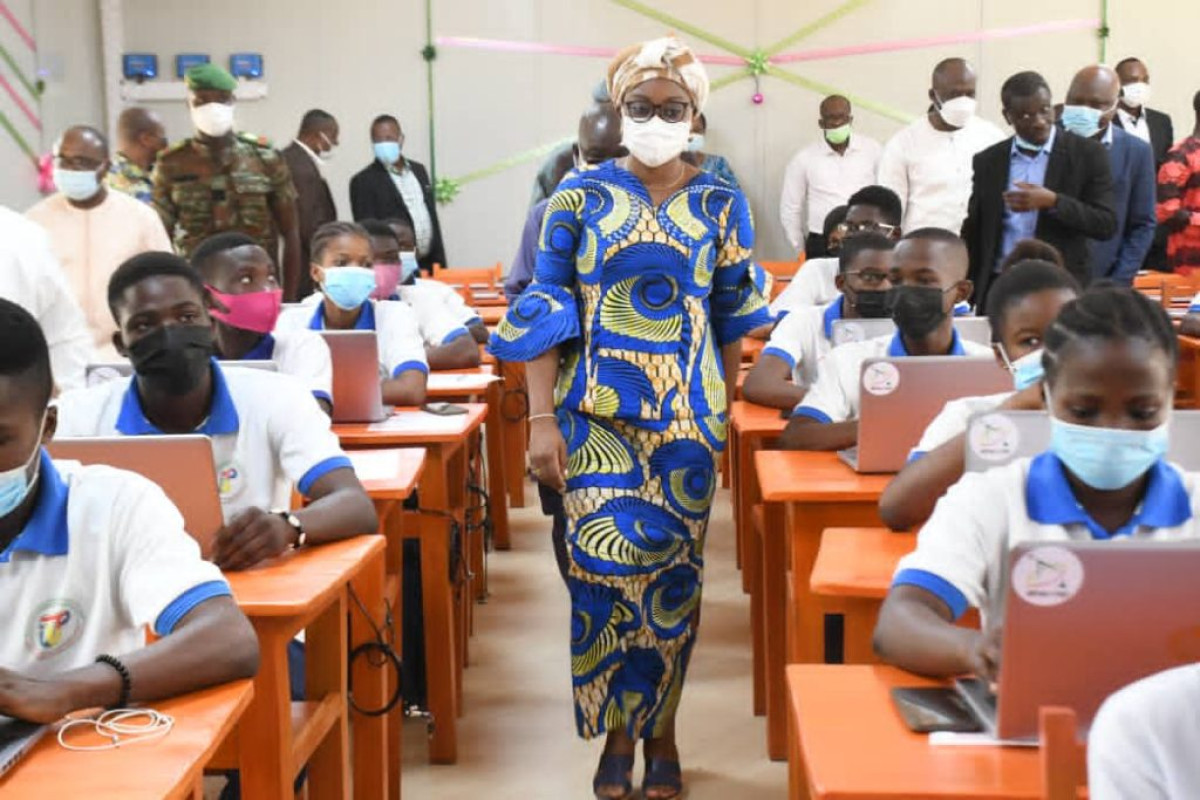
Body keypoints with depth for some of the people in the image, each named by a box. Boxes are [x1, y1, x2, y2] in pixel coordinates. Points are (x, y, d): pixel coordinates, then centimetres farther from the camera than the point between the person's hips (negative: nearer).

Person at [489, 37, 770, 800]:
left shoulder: (721, 204, 4)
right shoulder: (580, 194, 1)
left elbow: (733, 323, 8)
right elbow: (544, 309, -1)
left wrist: (729, 417, 5)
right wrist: (542, 418, -7)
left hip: (687, 414, 1)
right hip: (597, 412, -1)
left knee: (673, 568, 5)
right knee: (604, 566, -6)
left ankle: (663, 730, 21)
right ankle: (617, 731, 12)